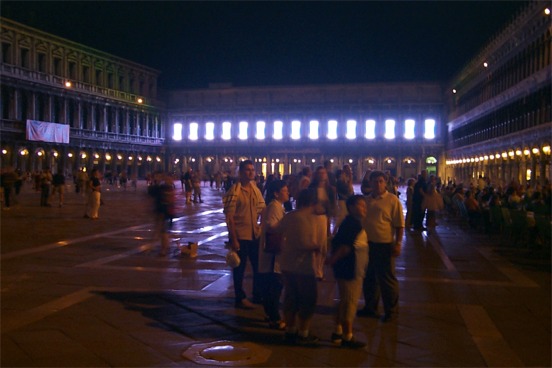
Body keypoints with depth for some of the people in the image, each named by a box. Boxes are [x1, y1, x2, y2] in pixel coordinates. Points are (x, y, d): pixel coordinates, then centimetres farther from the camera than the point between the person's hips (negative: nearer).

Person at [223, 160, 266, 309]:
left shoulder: (255, 189, 5)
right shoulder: (234, 192, -15)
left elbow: (262, 208, 9)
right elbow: (229, 217, -15)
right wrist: (233, 239, -16)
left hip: (255, 234, 7)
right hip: (240, 236, -7)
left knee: (259, 266, 16)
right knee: (239, 268, 8)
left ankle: (258, 295, 33)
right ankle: (240, 299, 23)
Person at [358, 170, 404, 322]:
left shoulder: (392, 200, -9)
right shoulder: (366, 200, 9)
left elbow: (399, 224, -10)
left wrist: (398, 244, -15)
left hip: (384, 245, -6)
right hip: (367, 244, 6)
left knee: (387, 279, 4)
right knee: (369, 278, 17)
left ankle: (391, 310, 19)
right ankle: (370, 307, 32)